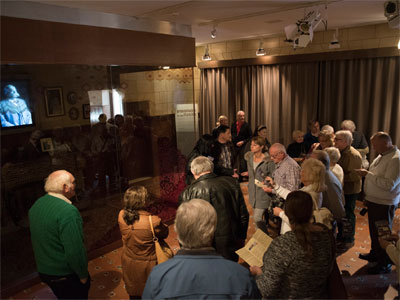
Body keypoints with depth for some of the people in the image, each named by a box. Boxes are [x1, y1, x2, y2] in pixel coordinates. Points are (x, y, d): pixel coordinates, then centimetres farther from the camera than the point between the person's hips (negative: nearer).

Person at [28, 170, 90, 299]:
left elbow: (38, 240, 9)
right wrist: (83, 275, -15)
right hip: (65, 274, -8)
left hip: (43, 270, 8)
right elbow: (74, 251, -29)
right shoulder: (68, 211, -28)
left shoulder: (35, 206, 0)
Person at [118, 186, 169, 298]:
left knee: (133, 293, 28)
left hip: (129, 263, 4)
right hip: (147, 264, -4)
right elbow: (164, 234, -12)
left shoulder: (121, 215, -20)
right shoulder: (153, 221, -32)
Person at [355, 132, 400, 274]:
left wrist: (368, 174, -25)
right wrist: (368, 197, 17)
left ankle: (385, 264, 19)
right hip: (373, 201, 9)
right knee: (374, 230, 23)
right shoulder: (382, 156, 8)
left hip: (384, 204, -9)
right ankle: (375, 253, 41)